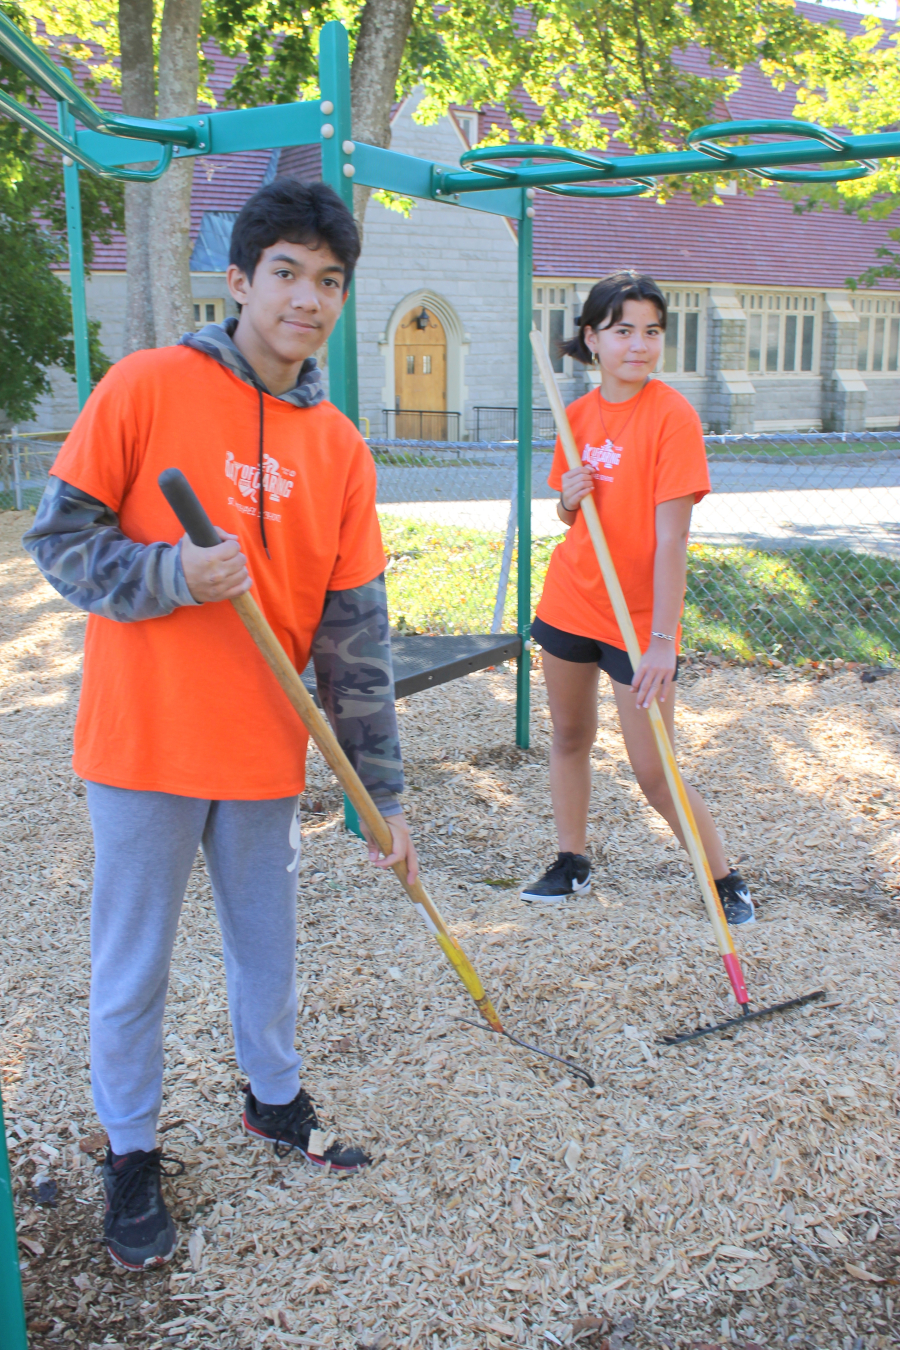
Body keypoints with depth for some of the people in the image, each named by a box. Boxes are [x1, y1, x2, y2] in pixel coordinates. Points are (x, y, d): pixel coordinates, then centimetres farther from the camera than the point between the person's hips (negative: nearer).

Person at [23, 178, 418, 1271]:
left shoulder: (340, 448, 2)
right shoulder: (146, 387, -9)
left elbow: (355, 630, 2)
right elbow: (58, 538, -7)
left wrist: (382, 790, 2)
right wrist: (174, 575, -25)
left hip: (266, 753, 4)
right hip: (144, 743, -3)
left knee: (267, 945, 19)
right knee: (132, 966, 9)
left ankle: (272, 1098, 43)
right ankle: (131, 1153, 31)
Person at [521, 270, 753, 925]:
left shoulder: (672, 415, -14)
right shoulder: (579, 414, 4)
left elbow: (671, 538, -20)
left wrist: (662, 640, -25)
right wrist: (568, 498, -8)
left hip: (639, 619, -6)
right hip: (570, 601, 6)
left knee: (655, 771, -3)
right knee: (570, 735, 16)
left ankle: (726, 877, 17)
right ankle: (573, 861, 34)